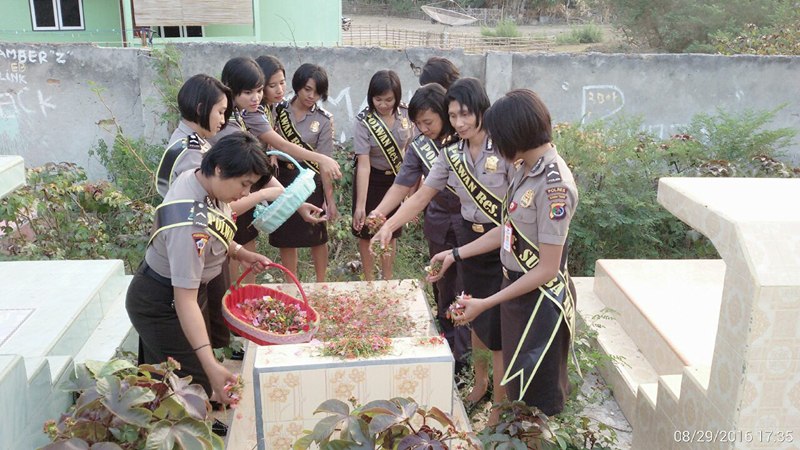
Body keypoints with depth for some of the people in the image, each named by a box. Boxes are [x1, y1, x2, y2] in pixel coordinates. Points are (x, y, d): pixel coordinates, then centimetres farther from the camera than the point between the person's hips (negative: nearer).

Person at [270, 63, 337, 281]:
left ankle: (320, 285, 27)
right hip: (281, 179, 2)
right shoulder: (278, 110, -1)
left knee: (317, 237, 9)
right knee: (285, 238, 11)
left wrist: (330, 199, -9)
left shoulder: (323, 120, -6)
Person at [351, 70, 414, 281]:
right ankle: (368, 281, 28)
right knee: (367, 233, 10)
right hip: (372, 180, -2)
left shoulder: (405, 114, -12)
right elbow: (363, 164, -26)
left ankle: (387, 279, 31)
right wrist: (360, 205, -30)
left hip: (396, 179, 3)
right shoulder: (364, 122, -21)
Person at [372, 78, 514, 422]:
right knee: (475, 318, 20)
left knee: (496, 329, -1)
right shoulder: (451, 155, 2)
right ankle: (480, 383, 41)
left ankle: (499, 407, 15)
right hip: (470, 240, 6)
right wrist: (389, 226, -8)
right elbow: (421, 197, 3)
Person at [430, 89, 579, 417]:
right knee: (517, 385, 23)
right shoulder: (528, 170, 1)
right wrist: (456, 254, 11)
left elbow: (547, 270, -23)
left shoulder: (554, 185, -25)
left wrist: (485, 304, -19)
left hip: (540, 300, -8)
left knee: (537, 396, 10)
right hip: (517, 288, 9)